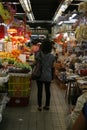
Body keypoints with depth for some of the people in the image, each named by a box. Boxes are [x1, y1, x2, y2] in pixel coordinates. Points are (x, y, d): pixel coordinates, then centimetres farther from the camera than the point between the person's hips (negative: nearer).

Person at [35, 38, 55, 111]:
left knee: (39, 91, 8)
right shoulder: (52, 56, -6)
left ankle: (40, 106, 15)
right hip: (48, 76, 2)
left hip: (40, 76, -1)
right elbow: (52, 66, 2)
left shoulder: (38, 54, -12)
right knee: (47, 91, 13)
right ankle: (47, 106, 23)